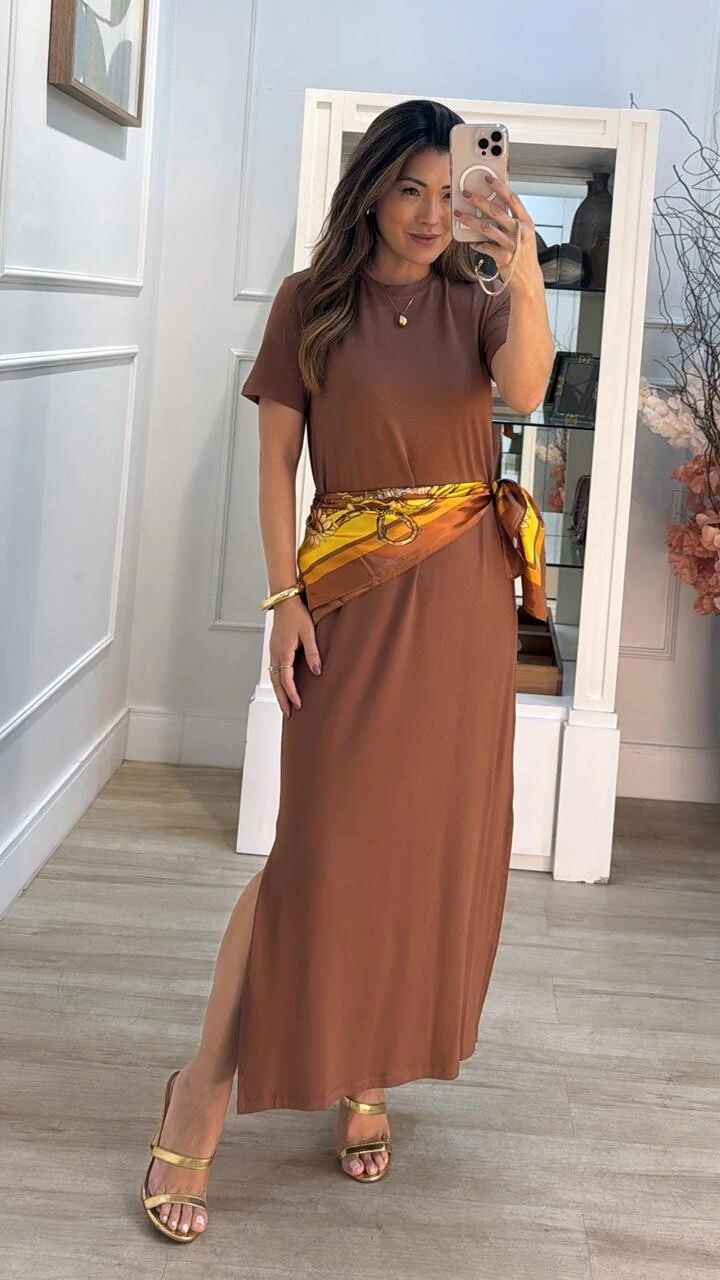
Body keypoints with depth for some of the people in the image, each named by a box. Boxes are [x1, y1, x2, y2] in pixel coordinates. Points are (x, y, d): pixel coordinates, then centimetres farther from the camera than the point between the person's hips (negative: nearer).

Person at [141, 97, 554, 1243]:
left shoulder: (475, 300, 5)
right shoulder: (312, 302, 0)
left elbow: (526, 389, -17)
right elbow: (277, 460, -1)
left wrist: (524, 278, -33)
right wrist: (284, 600, -9)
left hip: (464, 590, 3)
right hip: (353, 590, -3)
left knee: (432, 839, 6)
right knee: (325, 839, -8)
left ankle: (368, 1076, 21)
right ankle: (204, 1092, 2)